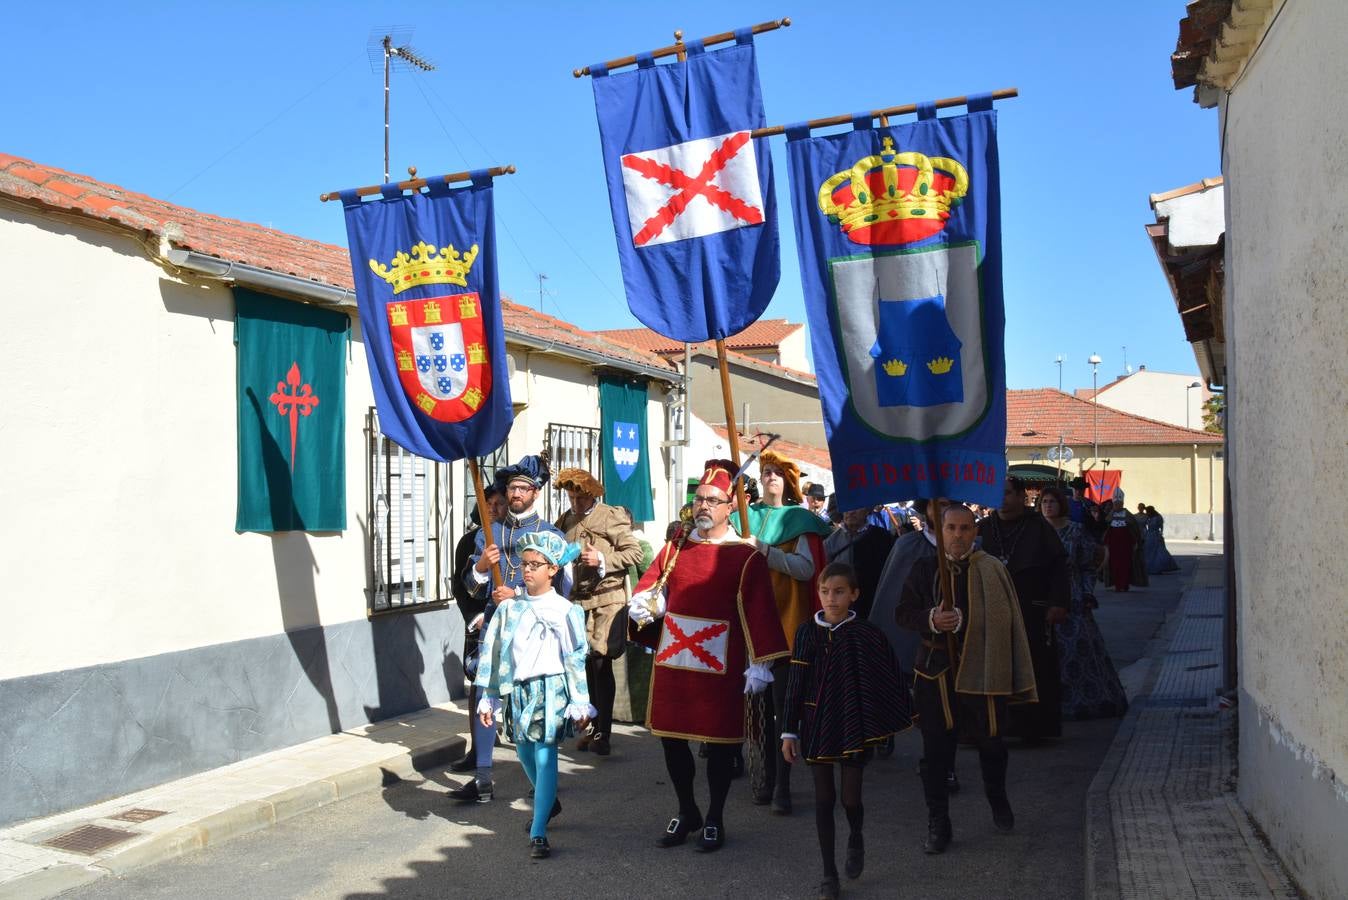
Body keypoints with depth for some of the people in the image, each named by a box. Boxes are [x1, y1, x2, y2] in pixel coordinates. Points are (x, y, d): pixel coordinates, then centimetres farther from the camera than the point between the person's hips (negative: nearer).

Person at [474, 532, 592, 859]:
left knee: (545, 757, -9)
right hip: (518, 689, 5)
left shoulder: (564, 610, -5)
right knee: (525, 754, 15)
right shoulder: (508, 607, 5)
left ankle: (538, 834, -6)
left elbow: (576, 660, -3)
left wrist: (580, 704, -4)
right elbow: (494, 653, 9)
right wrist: (488, 698, 9)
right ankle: (549, 802, 43)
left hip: (550, 688, -4)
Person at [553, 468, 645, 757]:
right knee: (586, 664, 10)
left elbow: (635, 552, -8)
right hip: (577, 600, 6)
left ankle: (603, 733, -1)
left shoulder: (611, 517, -5)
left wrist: (602, 559, -17)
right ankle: (594, 727, 21)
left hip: (607, 600, -6)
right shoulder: (565, 520, 12)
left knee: (600, 663, -7)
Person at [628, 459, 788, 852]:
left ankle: (714, 820, 22)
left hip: (719, 663, -4)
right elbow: (650, 587, 11)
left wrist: (759, 664, -15)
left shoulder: (746, 556, -6)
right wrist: (643, 605, -12)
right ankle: (687, 813, 30)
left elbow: (759, 611, -10)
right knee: (670, 736, 11)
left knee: (719, 741, 5)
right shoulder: (676, 546, 8)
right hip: (671, 658, 5)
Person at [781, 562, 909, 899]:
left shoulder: (867, 635, -7)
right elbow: (795, 684, -1)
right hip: (817, 725, 1)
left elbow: (885, 682, 0)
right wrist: (789, 732, -2)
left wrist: (897, 720, 1)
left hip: (854, 726, -1)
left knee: (851, 797, -1)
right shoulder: (808, 633, -4)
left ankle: (855, 838, 34)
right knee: (824, 798, 7)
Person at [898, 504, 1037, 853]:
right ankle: (938, 825, 14)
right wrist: (931, 619, -20)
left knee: (991, 743, 14)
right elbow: (904, 613, 2)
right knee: (936, 749, 3)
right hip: (937, 672, 0)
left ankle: (998, 802, 42)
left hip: (983, 672, 0)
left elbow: (1009, 622, 1)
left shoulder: (992, 570, -2)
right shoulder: (924, 568, 0)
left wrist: (1011, 675, -2)